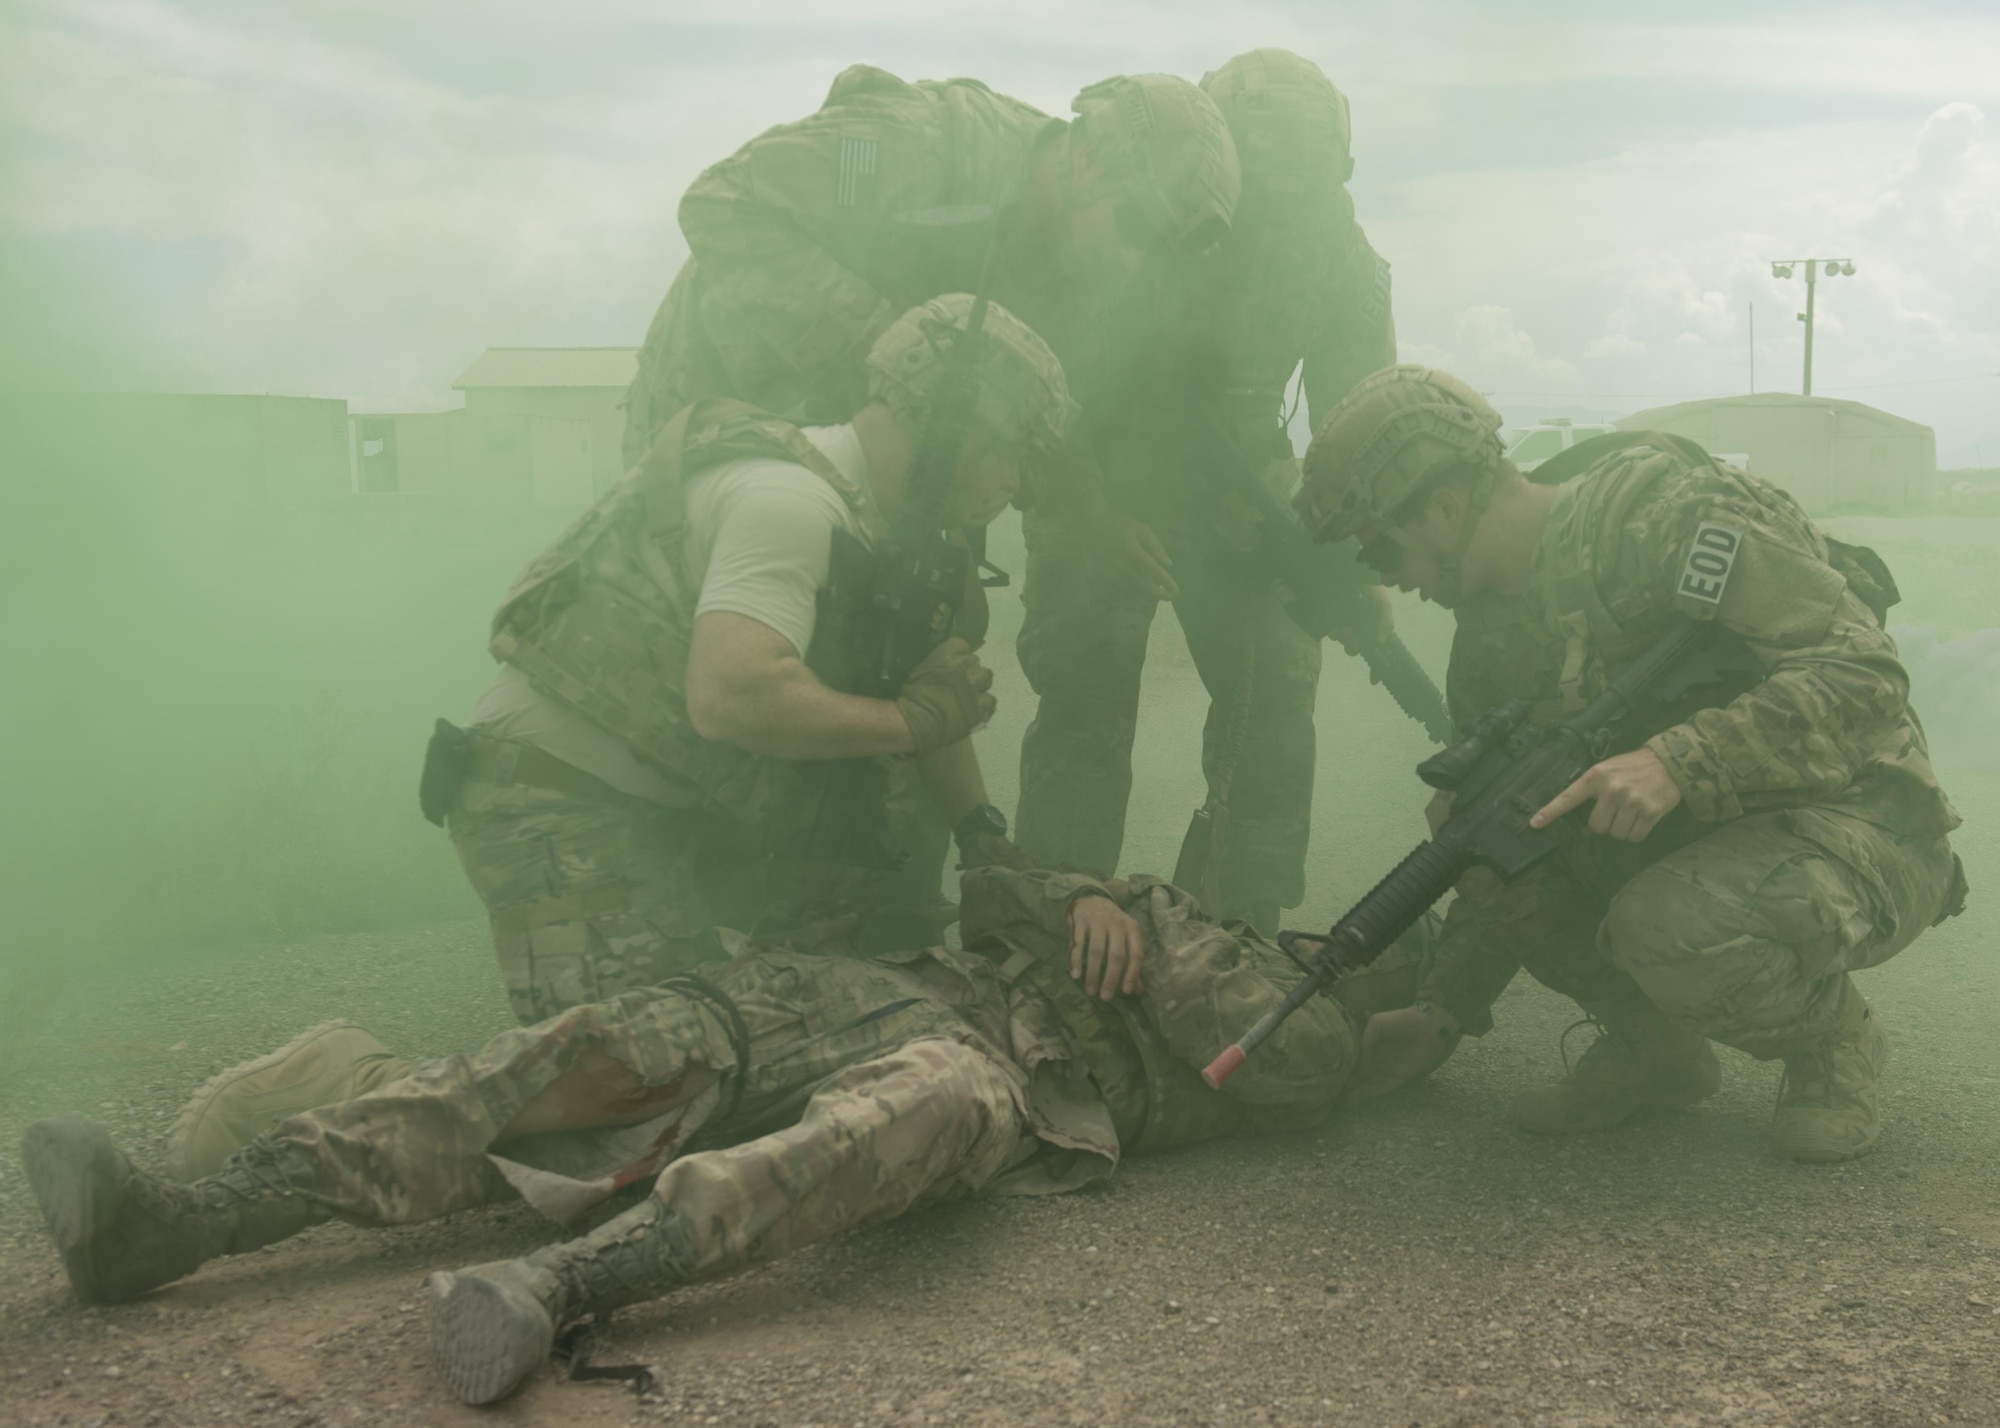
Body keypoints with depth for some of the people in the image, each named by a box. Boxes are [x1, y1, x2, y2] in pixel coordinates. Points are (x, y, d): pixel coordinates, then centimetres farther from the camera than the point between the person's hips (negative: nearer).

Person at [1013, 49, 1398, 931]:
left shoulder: (1331, 239, -13)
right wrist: (1090, 518, -28)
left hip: (1238, 482, 3)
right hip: (1100, 486, -3)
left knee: (1277, 686, -6)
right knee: (1086, 700, -8)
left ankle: (1250, 930, 6)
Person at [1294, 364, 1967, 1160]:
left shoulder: (1665, 516, -21)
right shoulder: (1493, 631, 4)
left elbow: (1862, 674, -27)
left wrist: (1680, 760, -39)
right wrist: (1442, 1011, 4)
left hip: (1861, 832, -7)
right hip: (1695, 831, 7)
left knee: (1668, 926, -36)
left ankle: (1831, 1035, -2)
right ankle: (1655, 1046, 5)